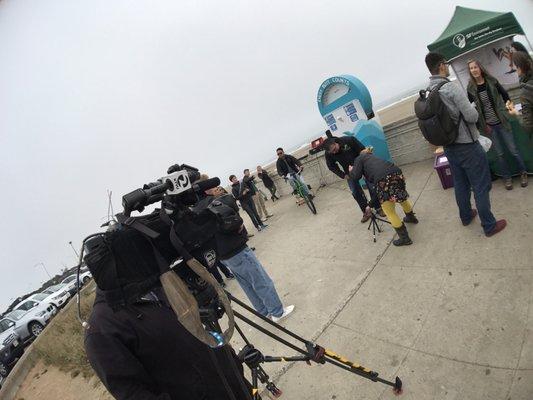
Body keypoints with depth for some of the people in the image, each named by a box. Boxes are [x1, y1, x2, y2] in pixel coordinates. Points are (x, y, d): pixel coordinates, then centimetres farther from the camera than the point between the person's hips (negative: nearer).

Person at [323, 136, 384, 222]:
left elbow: (362, 149, -14)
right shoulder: (328, 154, -20)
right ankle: (366, 211, 14)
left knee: (372, 187, 1)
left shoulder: (349, 140, -28)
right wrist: (343, 175, -10)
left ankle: (378, 207, 19)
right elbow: (331, 166, -5)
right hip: (349, 171, 2)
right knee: (355, 191, -2)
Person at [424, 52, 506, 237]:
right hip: (467, 145, -7)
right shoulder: (451, 87, -19)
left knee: (460, 184, 21)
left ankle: (466, 216, 36)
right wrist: (473, 108, 2)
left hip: (449, 147, 7)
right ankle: (489, 225, 15)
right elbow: (472, 116, -19)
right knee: (481, 186, 4)